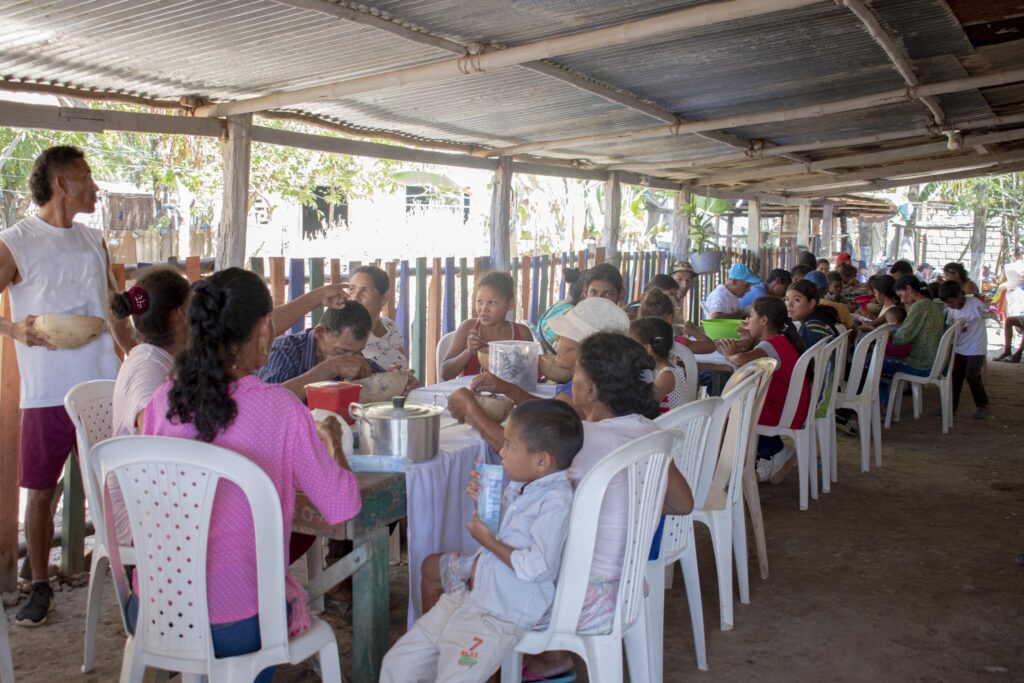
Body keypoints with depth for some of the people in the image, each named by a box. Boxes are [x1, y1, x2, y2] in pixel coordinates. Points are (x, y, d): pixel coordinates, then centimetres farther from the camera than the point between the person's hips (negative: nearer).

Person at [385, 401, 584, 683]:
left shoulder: (556, 501, -19)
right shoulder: (520, 485, 8)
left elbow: (536, 567, -24)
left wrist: (488, 540, -12)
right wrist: (483, 503, 3)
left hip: (500, 616, -9)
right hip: (467, 596, 9)